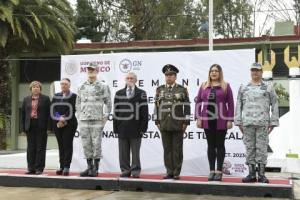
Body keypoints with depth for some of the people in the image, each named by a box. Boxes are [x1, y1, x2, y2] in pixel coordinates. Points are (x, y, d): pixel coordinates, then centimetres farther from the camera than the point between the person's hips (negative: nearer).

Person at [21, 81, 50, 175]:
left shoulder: (45, 99, 3)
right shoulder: (26, 99, 13)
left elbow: (48, 113, -1)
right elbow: (23, 113, 11)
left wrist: (48, 126, -8)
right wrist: (23, 127, 4)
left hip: (41, 126, -3)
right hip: (30, 126, 3)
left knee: (40, 148, 0)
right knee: (30, 148, 6)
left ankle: (39, 168, 4)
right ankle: (31, 168, 11)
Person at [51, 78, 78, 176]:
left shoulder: (73, 96, 0)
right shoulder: (56, 96, 13)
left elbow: (72, 110, -10)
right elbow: (52, 109, 2)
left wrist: (64, 119, -13)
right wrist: (59, 119, -12)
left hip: (69, 124, -4)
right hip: (57, 124, 4)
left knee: (67, 145, -5)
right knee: (61, 145, 7)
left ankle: (66, 167, -4)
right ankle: (61, 166, 10)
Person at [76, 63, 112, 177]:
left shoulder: (103, 86, 1)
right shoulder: (82, 87, 13)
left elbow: (108, 103, 0)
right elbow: (78, 102, 18)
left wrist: (105, 117, -6)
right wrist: (79, 116, 10)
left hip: (97, 120, -4)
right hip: (83, 120, 4)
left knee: (96, 144, -3)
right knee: (86, 144, 7)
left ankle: (95, 168, 5)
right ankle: (89, 167, 17)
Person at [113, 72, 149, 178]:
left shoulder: (141, 94, 4)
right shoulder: (119, 94, 11)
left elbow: (144, 112, 0)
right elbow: (116, 111, 9)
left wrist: (143, 127, -6)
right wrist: (116, 127, 3)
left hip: (135, 128, -2)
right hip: (122, 128, 3)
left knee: (135, 152, 2)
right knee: (123, 153, 6)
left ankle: (135, 171, 8)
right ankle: (125, 170, 13)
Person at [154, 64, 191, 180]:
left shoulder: (182, 90, 2)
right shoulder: (160, 90, 10)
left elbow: (187, 107, 0)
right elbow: (157, 106, 10)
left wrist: (186, 122, -6)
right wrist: (157, 121, 5)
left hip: (178, 124, -3)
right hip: (164, 125, 3)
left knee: (177, 149, 2)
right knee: (167, 149, 5)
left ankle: (176, 173, 8)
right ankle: (169, 172, 12)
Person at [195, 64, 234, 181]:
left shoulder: (226, 86, 4)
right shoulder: (204, 86, 10)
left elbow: (230, 104, 0)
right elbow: (198, 102, 9)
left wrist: (230, 120, -7)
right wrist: (198, 118, 1)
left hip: (221, 120, -2)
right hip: (207, 120, 2)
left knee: (220, 145, 3)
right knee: (211, 145, 7)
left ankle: (219, 171, 9)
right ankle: (212, 171, 13)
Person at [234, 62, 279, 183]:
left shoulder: (268, 87, 8)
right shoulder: (243, 88, 13)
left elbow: (274, 105, 6)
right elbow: (238, 105, 12)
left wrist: (273, 122, -1)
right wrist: (238, 122, 6)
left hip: (262, 123, -2)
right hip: (247, 123, 2)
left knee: (262, 147, -2)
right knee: (249, 148, 3)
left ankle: (261, 174, 4)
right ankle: (251, 174, 9)